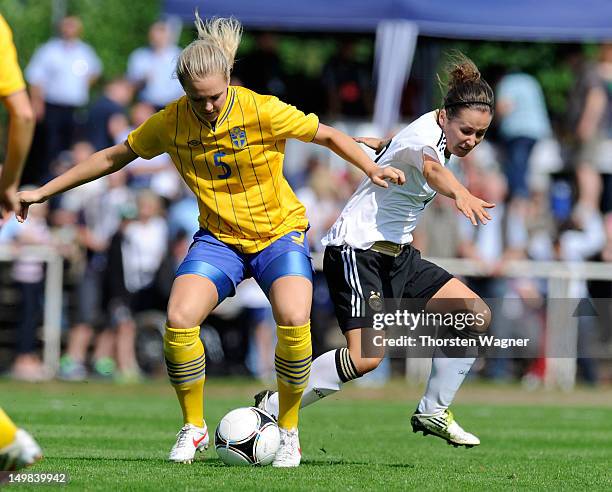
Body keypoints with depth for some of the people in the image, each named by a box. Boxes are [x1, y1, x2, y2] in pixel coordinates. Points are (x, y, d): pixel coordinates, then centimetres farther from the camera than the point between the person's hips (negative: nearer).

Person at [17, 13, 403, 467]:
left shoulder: (264, 112, -18)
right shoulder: (170, 123, -9)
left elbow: (328, 135, -4)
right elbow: (113, 158, 5)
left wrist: (371, 168, -19)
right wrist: (42, 192, 6)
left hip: (279, 231, -2)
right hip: (218, 238, 2)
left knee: (293, 319, -29)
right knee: (179, 319, -23)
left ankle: (289, 433, -7)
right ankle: (193, 429, 0)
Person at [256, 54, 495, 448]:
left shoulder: (435, 130, 6)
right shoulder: (425, 137, -23)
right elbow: (431, 169, -48)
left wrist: (379, 144, 49)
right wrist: (461, 194, -67)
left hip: (396, 254, 10)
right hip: (357, 249, -10)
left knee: (476, 314, 0)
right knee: (367, 356, -24)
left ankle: (433, 412, 11)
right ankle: (272, 407, -10)